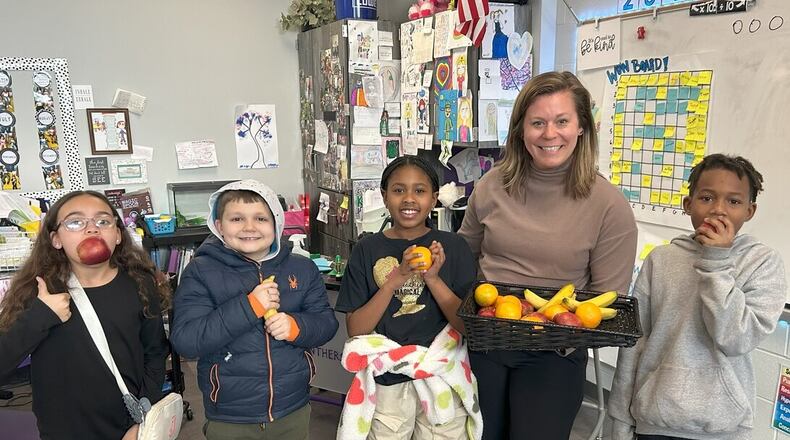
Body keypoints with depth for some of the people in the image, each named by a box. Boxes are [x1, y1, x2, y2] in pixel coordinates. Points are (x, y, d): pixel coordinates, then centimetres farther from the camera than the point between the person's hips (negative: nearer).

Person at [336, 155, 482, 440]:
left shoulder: (453, 247, -3)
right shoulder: (367, 251, -2)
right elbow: (355, 329, -7)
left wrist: (433, 279, -18)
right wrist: (394, 280, -19)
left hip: (442, 381, 0)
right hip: (386, 385, 0)